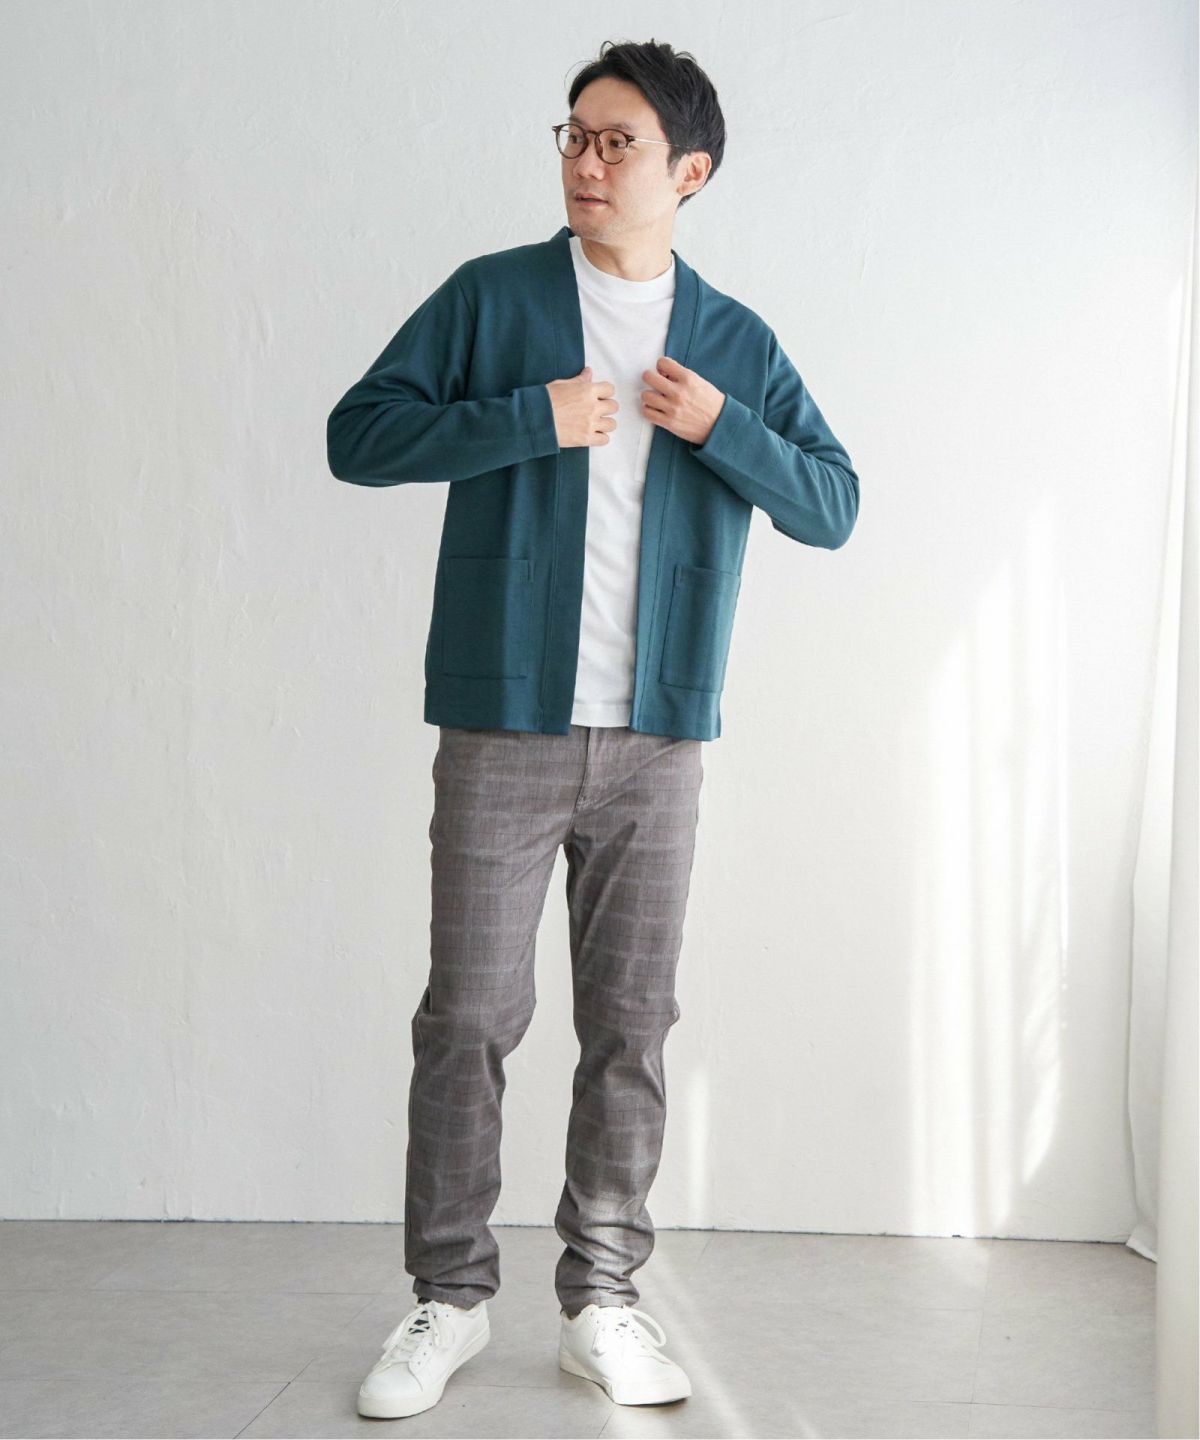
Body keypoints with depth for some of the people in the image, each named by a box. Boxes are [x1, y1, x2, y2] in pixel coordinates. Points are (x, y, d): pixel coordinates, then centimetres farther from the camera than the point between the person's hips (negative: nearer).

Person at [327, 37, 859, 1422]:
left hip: (658, 737, 2)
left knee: (630, 1025, 7)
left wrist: (723, 428, -8)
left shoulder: (736, 341, 10)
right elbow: (357, 435, -2)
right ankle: (449, 1299, 14)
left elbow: (835, 506, 8)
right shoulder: (492, 297, 4)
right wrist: (532, 419, -13)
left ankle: (601, 1302, 19)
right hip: (504, 727, -2)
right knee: (468, 1016, 0)